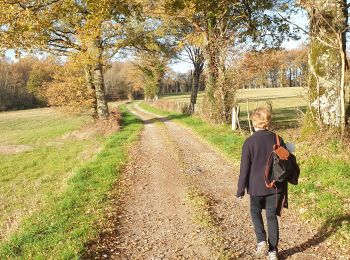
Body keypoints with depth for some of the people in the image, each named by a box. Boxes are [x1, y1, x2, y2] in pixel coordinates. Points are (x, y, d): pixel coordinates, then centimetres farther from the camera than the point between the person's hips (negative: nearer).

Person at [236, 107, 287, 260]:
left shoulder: (249, 142, -12)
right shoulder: (277, 140, -1)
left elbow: (244, 168, -9)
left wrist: (240, 189, 0)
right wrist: (283, 187, 17)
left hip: (256, 186, -3)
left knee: (255, 212, 19)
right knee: (272, 216, 13)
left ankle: (261, 241, 3)